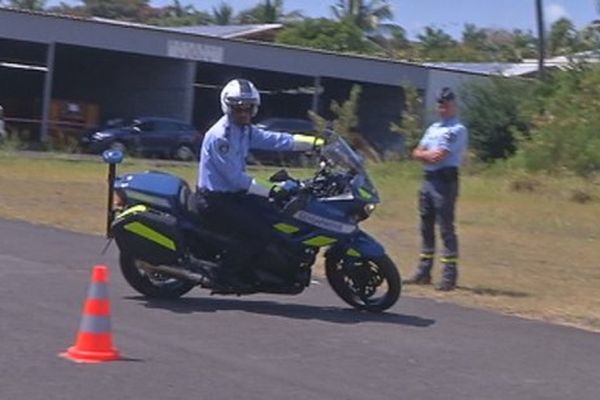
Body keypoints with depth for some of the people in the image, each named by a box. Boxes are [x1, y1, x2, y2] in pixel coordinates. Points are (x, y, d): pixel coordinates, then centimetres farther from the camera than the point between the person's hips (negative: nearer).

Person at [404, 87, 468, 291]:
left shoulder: (458, 130, -7)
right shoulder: (433, 128, 20)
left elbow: (439, 156, -16)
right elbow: (417, 153, 13)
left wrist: (425, 154, 2)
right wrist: (429, 155, -6)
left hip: (445, 180, -9)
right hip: (428, 179, 9)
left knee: (446, 227, -9)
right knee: (426, 226, 12)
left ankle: (449, 276, -7)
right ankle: (423, 272, 20)